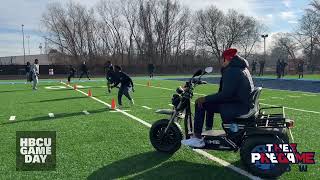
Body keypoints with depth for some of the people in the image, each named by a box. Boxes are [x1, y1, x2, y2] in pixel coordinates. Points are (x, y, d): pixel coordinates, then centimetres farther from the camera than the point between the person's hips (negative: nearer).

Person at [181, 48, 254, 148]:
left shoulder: (231, 71, -15)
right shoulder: (243, 69, 17)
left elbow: (226, 94, -22)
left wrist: (205, 98, -15)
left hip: (238, 108, -11)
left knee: (201, 104, -8)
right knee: (210, 102, 24)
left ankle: (197, 138, -7)